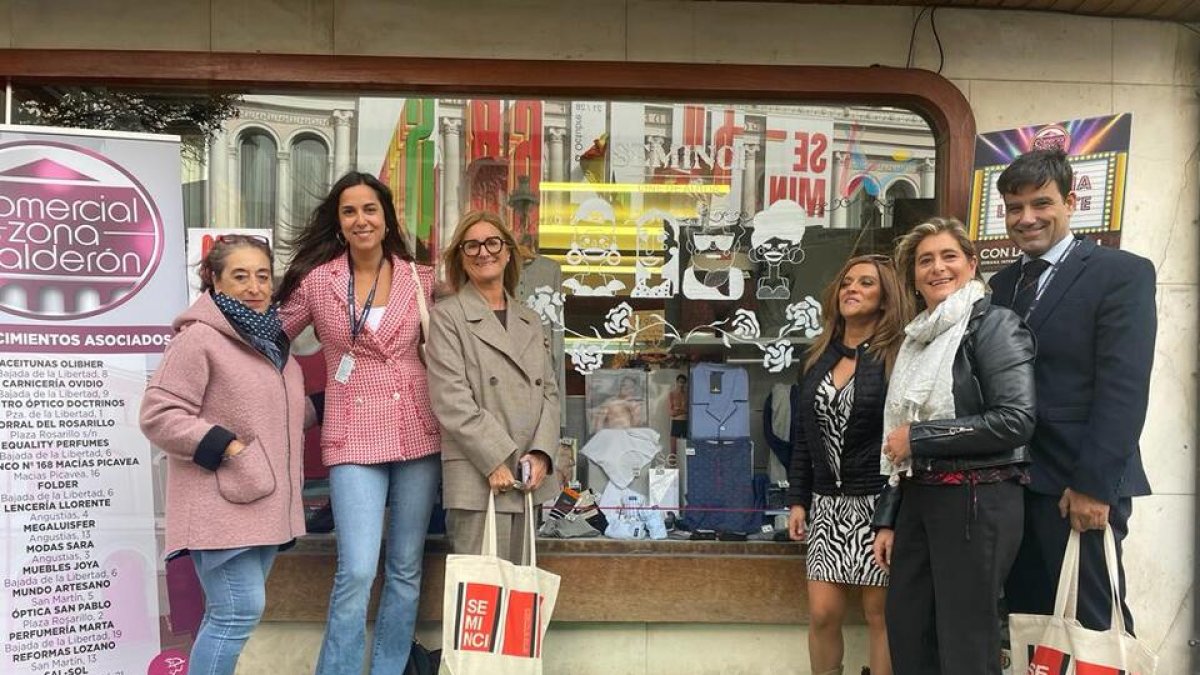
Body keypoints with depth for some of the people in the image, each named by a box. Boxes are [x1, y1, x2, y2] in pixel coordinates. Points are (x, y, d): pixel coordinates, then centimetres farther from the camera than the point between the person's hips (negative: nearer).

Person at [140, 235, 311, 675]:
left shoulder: (269, 338, 15)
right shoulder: (199, 338, -12)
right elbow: (158, 415, -16)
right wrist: (226, 448, -20)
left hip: (265, 500, 8)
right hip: (224, 504, -8)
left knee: (231, 612, 13)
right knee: (239, 612, -10)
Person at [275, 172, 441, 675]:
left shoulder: (421, 279, 3)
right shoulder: (316, 279, -1)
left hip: (417, 434, 3)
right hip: (354, 437, -2)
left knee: (406, 569, 11)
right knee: (357, 572, -10)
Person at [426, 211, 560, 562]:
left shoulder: (530, 320, 18)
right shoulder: (446, 317, 0)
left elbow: (549, 392, 13)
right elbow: (451, 401, -9)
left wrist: (541, 453, -3)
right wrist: (495, 462, -14)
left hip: (527, 479, 6)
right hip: (478, 479, -5)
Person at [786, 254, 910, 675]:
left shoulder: (899, 355, -6)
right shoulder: (819, 358, 11)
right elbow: (803, 435, 14)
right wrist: (797, 499, 10)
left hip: (881, 502, -5)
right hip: (828, 502, 5)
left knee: (880, 612, 4)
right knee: (822, 613, 4)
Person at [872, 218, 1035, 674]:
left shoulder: (993, 324, -6)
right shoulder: (917, 338, 15)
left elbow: (1016, 419, -19)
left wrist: (919, 436, -13)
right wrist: (887, 519, 14)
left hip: (977, 501, -7)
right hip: (918, 500, 7)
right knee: (905, 637, 12)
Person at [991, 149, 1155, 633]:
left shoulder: (1121, 273, -4)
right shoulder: (1003, 283, 14)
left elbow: (1123, 388, -12)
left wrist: (1093, 484, -17)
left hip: (1078, 486, -5)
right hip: (1010, 484, 6)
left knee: (1092, 626, 2)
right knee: (1026, 623, 12)